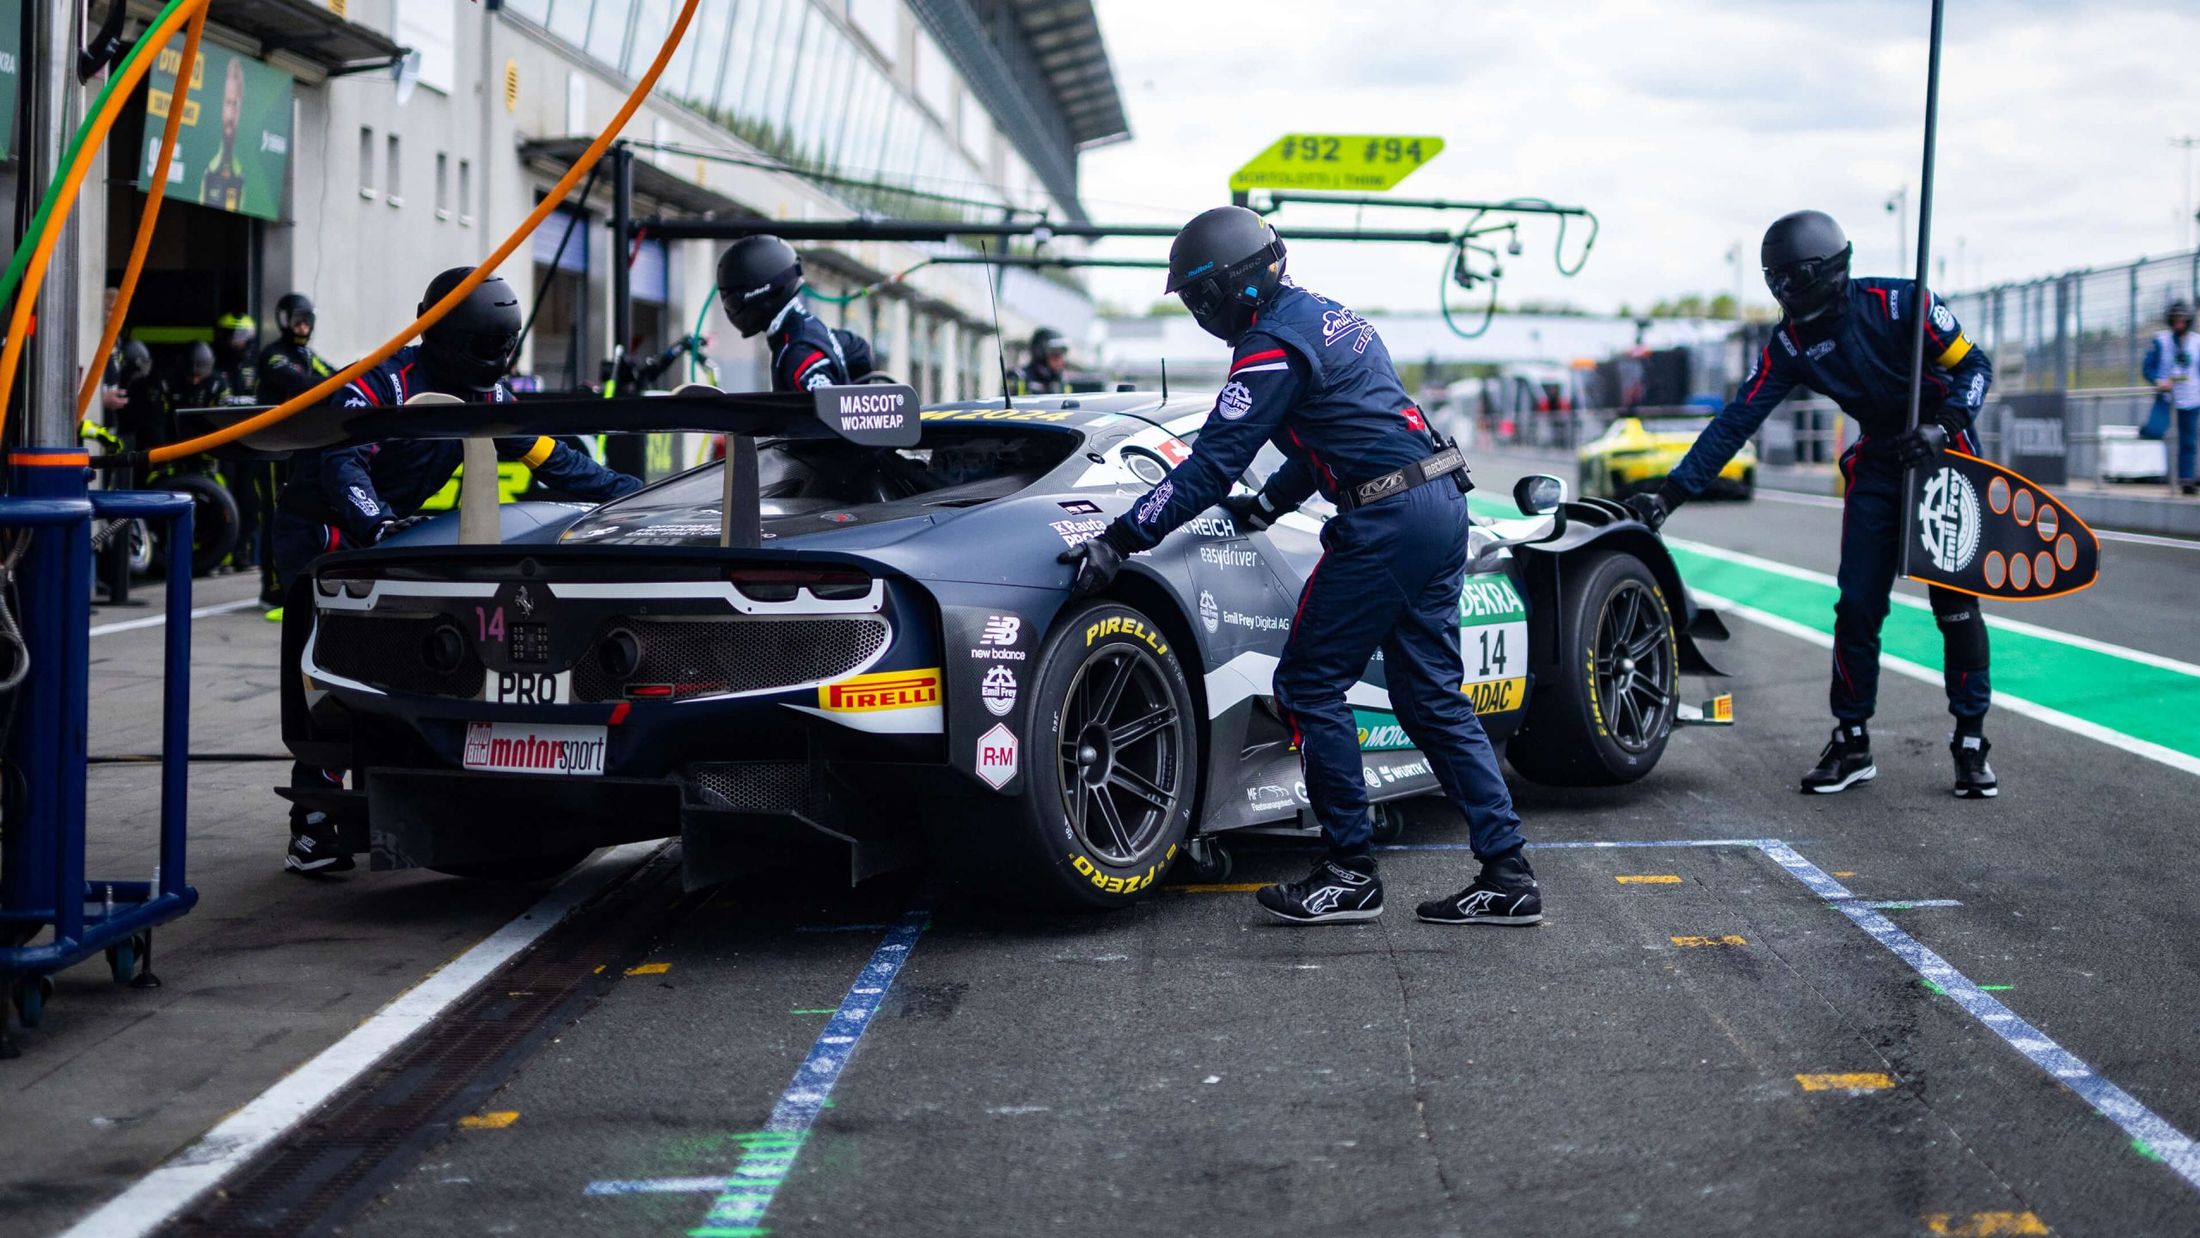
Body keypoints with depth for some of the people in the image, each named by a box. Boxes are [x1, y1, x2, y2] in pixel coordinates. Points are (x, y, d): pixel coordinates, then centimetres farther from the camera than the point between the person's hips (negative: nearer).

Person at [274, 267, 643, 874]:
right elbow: (342, 463, -34)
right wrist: (375, 523, -52)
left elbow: (552, 459, 5)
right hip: (319, 533, -8)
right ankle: (312, 829, -18)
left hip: (395, 527, 8)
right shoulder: (382, 383, -22)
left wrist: (638, 494, 1)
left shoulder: (487, 398, 1)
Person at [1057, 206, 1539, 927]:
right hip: (1442, 507, 10)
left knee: (1309, 686, 0)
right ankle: (1506, 874, 8)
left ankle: (1350, 872, 2)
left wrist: (1119, 541, -13)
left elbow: (1211, 463, -15)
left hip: (1382, 524, -9)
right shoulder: (1329, 318, 19)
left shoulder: (1272, 346, -10)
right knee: (1432, 698, 11)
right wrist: (1267, 505, 37)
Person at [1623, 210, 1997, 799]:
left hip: (1943, 456, -4)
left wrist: (1941, 425, -26)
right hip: (1876, 464, 4)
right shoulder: (1790, 344, -6)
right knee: (1857, 606, -3)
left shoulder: (1900, 303, -18)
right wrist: (1671, 493, -13)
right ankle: (1852, 744, 7)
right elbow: (1735, 422, -6)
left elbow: (1973, 364, -10)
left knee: (1956, 602, -7)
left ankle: (1971, 744, 4)